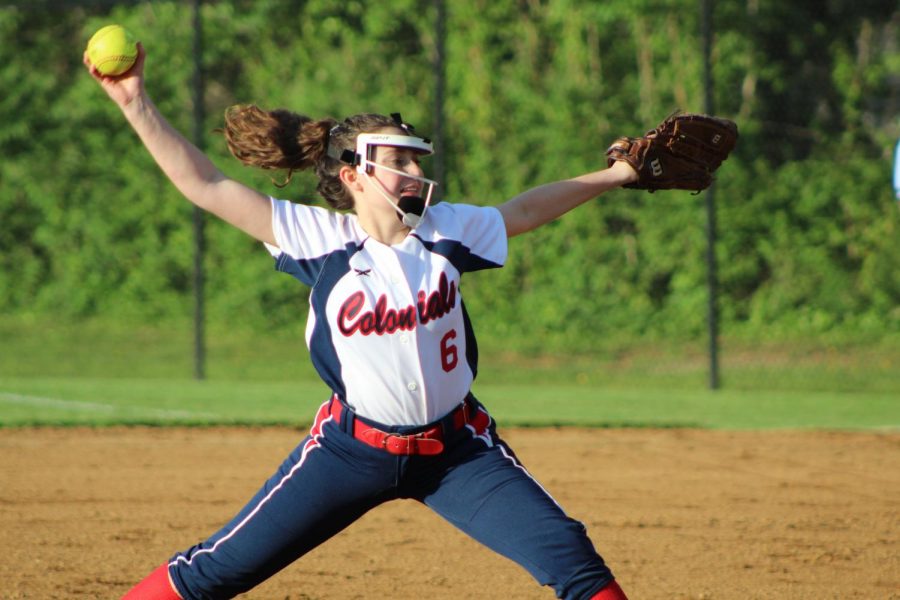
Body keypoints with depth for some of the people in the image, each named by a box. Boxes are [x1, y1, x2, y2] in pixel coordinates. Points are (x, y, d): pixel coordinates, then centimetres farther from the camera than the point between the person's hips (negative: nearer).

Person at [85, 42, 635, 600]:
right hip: (353, 447, -2)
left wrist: (615, 175, 15)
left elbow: (525, 210, 15)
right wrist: (138, 105, -20)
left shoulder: (447, 229, -4)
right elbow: (204, 185, -13)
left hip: (457, 448, 2)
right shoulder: (321, 239, -11)